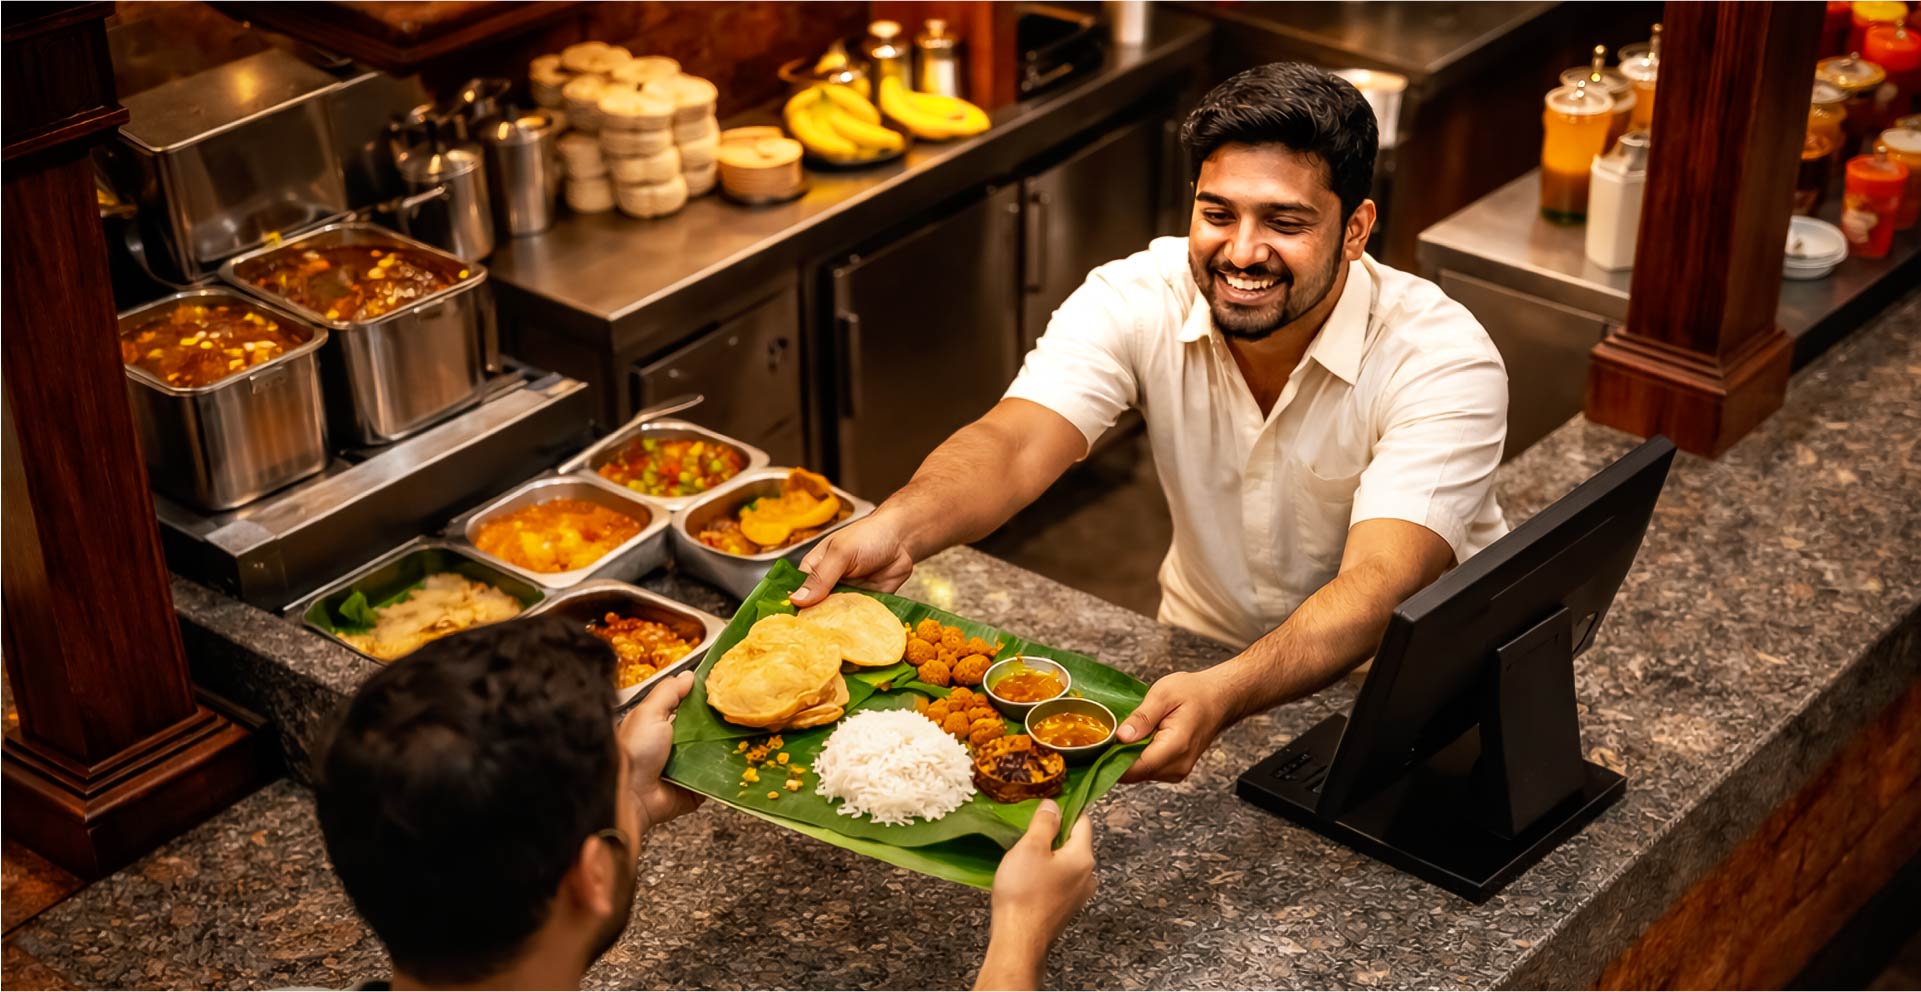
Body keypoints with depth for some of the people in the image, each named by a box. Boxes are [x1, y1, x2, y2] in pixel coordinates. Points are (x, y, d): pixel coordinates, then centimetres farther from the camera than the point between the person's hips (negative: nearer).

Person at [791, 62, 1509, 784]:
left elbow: (1378, 586, -37)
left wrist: (1222, 695, -56)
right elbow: (1017, 443, -29)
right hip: (1202, 650, 3)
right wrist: (899, 527, -53)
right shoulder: (1137, 301, -14)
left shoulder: (1444, 362, -24)